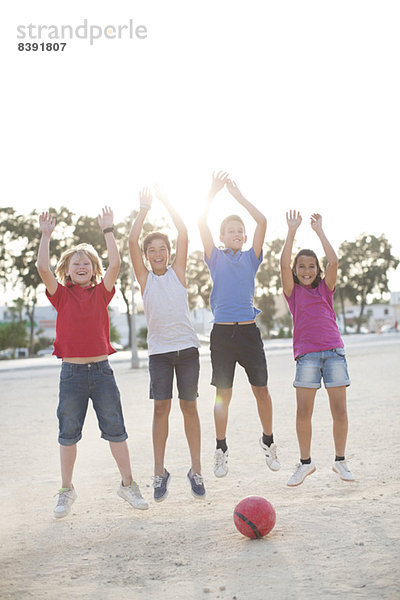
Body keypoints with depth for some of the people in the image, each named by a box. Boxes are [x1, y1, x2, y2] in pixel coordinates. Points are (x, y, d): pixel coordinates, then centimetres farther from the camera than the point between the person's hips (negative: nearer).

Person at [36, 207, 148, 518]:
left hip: (101, 370, 0)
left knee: (116, 430, 6)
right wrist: (46, 235, -8)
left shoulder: (101, 292, 5)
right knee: (68, 433, 8)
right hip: (72, 372, 0)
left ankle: (128, 484, 20)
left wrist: (108, 230, -7)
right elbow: (42, 267, -10)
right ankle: (67, 490, 22)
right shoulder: (61, 295, 4)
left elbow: (115, 264, -8)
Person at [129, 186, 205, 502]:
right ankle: (160, 472, 6)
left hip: (187, 347, 0)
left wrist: (166, 200, -4)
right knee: (161, 407, -3)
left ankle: (196, 469, 12)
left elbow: (184, 234, -3)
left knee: (189, 405, 4)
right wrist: (144, 208, -7)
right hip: (159, 350, 0)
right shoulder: (145, 277, 7)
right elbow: (132, 242, -5)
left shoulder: (178, 272, 7)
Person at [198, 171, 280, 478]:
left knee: (261, 388, 5)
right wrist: (213, 192, -10)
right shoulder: (216, 258, 8)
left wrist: (238, 195, -3)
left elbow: (262, 222, -2)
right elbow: (202, 223, -4)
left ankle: (268, 441, 25)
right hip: (222, 331, -1)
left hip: (249, 330, 1)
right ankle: (221, 450, 17)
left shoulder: (251, 258, 9)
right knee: (223, 394, 4)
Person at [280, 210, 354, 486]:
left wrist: (319, 230, 1)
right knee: (303, 412, -6)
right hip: (307, 353, -1)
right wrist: (292, 230, -3)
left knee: (340, 409, -1)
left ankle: (340, 460, 15)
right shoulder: (293, 291, 10)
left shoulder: (325, 288, 13)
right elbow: (284, 263, -5)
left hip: (334, 351, 1)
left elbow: (333, 261, -3)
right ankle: (305, 462, 10)